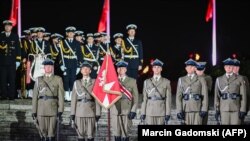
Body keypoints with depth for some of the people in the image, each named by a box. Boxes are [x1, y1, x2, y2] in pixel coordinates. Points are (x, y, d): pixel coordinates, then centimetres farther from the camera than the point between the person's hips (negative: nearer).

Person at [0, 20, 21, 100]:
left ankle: (11, 95, 1)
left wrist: (18, 60, 0)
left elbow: (18, 48, 5)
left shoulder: (15, 36, 7)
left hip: (12, 61, -1)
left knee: (12, 79, -2)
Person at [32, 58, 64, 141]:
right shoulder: (39, 80, 11)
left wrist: (60, 110, -8)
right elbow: (35, 96, 8)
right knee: (42, 132, 1)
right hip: (41, 109, 2)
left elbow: (61, 96, 0)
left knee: (51, 134, -2)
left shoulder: (58, 79, 6)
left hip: (53, 109, -2)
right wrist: (34, 111, 2)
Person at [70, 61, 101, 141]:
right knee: (80, 135, 1)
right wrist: (72, 114, 1)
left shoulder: (94, 82, 6)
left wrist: (98, 114, -5)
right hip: (79, 112, 1)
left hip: (91, 112, -1)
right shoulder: (77, 83, 10)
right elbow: (73, 99, 7)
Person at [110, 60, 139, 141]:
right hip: (115, 111, 2)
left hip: (126, 111, -1)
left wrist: (133, 110, -4)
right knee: (116, 133, 2)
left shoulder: (132, 81, 8)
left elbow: (135, 97, 5)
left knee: (125, 134, -4)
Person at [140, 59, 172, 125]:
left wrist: (168, 113, -4)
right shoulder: (147, 82, 10)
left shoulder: (166, 82, 6)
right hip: (150, 112, 1)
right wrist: (143, 113, 2)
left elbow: (168, 99, 2)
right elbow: (144, 98, 8)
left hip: (161, 111, -1)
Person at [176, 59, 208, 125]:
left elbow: (205, 95, 2)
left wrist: (204, 110, -7)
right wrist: (179, 111, -4)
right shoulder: (181, 80, 11)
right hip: (185, 109, 1)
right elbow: (178, 96, 6)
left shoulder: (201, 79, 7)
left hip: (197, 109, -1)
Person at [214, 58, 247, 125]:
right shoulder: (219, 79, 9)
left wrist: (243, 111, -7)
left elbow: (243, 96, 0)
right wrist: (217, 110, 2)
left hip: (236, 109, -1)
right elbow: (216, 96, 8)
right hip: (224, 109, 1)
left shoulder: (240, 79, 3)